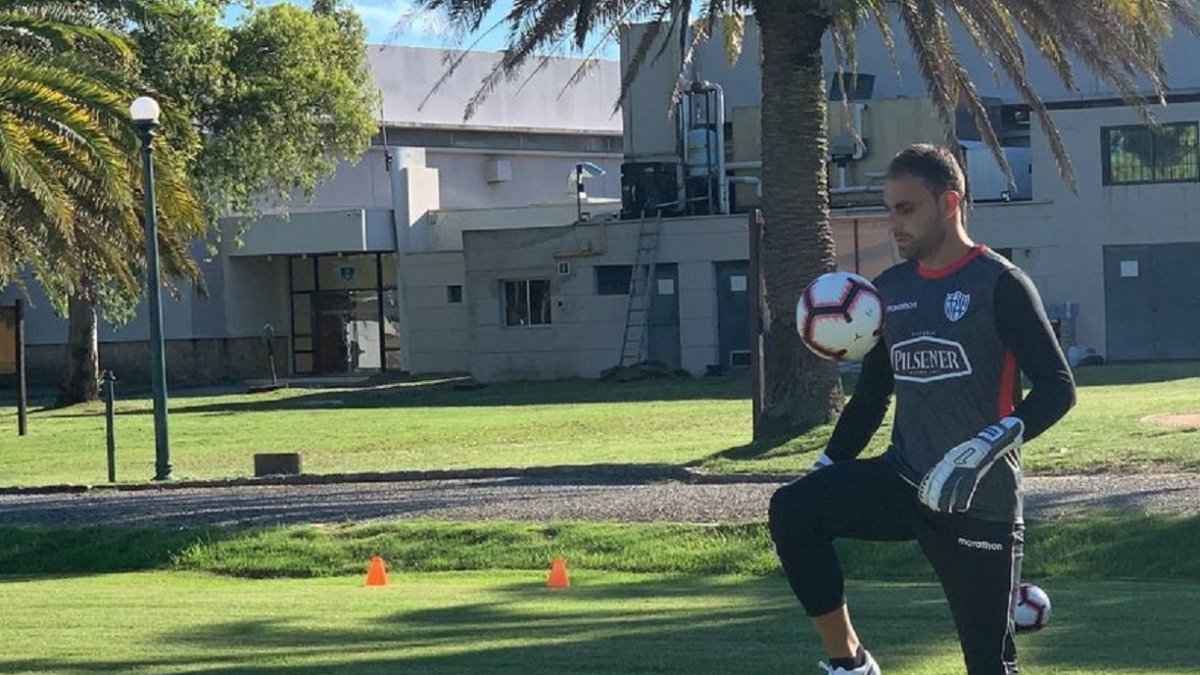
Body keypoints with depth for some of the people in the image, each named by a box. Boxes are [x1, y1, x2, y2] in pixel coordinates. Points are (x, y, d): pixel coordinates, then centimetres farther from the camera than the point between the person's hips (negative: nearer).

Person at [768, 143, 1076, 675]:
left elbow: (1057, 387, -13)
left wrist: (989, 446, -28)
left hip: (980, 501, -5)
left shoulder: (998, 285, -8)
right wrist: (826, 467, 11)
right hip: (905, 481, 5)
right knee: (792, 510, -20)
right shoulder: (890, 290, 11)